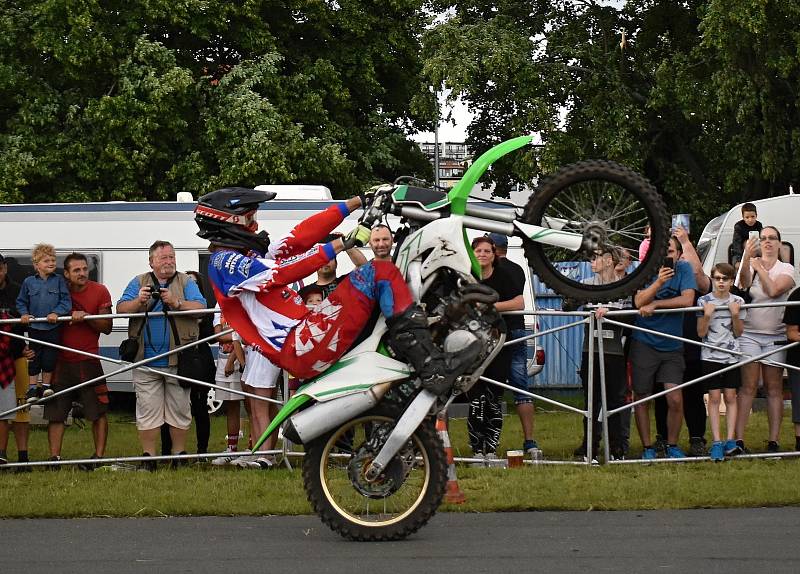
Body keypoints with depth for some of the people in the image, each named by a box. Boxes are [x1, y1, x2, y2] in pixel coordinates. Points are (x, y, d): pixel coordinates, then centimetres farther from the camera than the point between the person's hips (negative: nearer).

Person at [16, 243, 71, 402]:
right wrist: (24, 314, -8)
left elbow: (66, 301, -3)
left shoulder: (59, 281, -1)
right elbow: (21, 302, 9)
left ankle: (46, 385, 21)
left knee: (50, 357, 5)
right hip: (34, 327, 0)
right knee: (34, 357, 4)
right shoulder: (29, 282, 1)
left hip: (53, 327, 0)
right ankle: (32, 388, 12)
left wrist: (56, 313, -18)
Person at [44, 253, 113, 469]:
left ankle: (99, 455, 4)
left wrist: (86, 317, -15)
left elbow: (107, 327, 0)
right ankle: (54, 458, 2)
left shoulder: (99, 291, 1)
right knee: (55, 412, -1)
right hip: (60, 361, 1)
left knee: (99, 411, -4)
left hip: (89, 361, -1)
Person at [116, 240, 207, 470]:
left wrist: (176, 302, -21)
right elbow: (121, 308, 1)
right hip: (146, 360, 1)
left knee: (179, 408, 5)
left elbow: (200, 307, -7)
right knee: (147, 409, 1)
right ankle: (148, 457, 6)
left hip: (178, 359, -1)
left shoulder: (186, 282, 8)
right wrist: (139, 301, -18)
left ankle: (179, 452, 13)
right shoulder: (139, 282, 11)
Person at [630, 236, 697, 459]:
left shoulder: (683, 269, -3)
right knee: (642, 398, 3)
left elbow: (687, 300, -14)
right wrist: (658, 282, -30)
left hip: (672, 346, 0)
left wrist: (655, 304, -16)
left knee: (675, 399, -8)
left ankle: (672, 445, 11)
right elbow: (639, 302, -15)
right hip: (644, 343, 0)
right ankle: (647, 448, 15)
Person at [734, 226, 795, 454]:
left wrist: (759, 266, -7)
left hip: (776, 335, 1)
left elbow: (774, 290, -13)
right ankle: (739, 440, -11)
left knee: (774, 388, 3)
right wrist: (746, 257, -35)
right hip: (749, 333, -1)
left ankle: (774, 441, 4)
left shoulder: (786, 269, 5)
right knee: (747, 386, -7)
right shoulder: (750, 266, 6)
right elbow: (744, 281, -18)